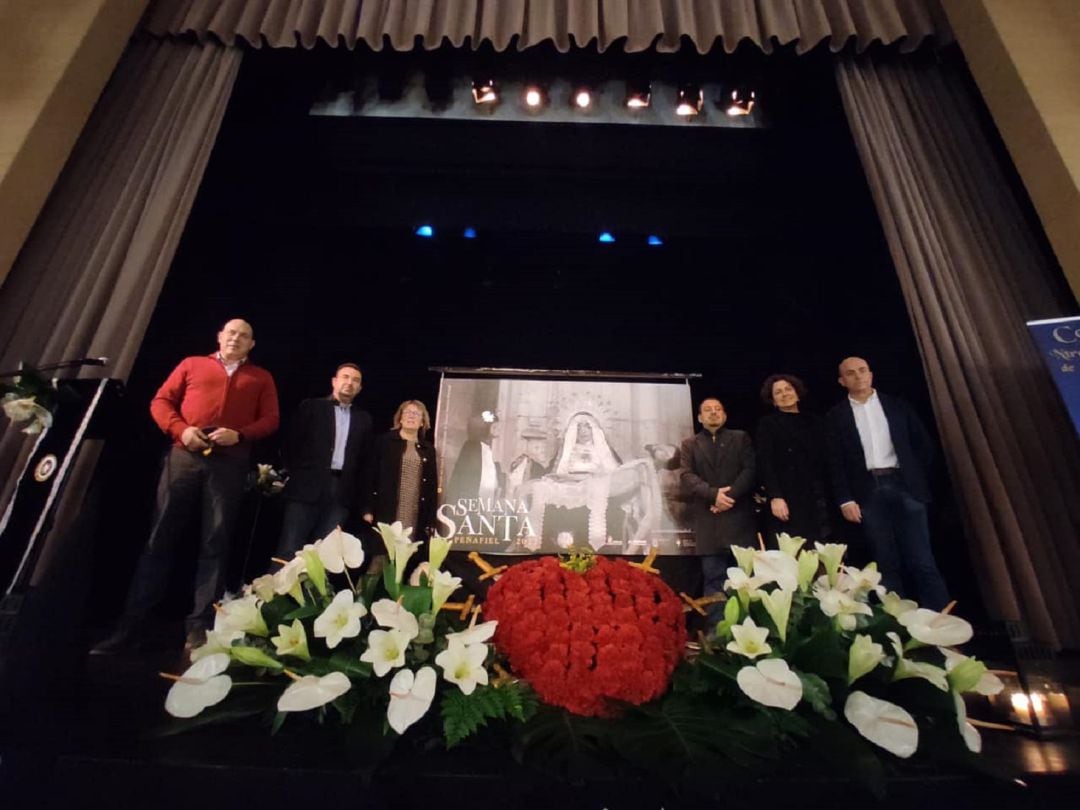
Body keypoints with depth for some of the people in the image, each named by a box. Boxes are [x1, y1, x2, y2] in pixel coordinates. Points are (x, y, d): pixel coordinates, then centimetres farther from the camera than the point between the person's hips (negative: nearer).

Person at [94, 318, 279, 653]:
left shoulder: (261, 378, 16)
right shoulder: (192, 364, 18)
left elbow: (270, 419, 7)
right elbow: (161, 401, 12)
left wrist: (239, 434, -11)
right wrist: (180, 429, -7)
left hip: (229, 464, -1)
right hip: (184, 456, 1)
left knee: (215, 543, 0)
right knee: (161, 537, 2)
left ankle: (200, 626, 4)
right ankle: (132, 623, 10)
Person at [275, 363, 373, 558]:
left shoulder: (363, 419, 16)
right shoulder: (311, 406, 9)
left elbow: (365, 462, 14)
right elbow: (292, 444, 5)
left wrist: (364, 502, 8)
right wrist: (294, 476, -5)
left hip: (342, 492, 2)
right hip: (306, 487, -2)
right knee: (290, 550, -5)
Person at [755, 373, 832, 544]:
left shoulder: (815, 422, 17)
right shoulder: (767, 424, 6)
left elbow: (826, 460, 13)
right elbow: (765, 464, -4)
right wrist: (775, 496, -16)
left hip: (817, 500, 4)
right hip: (787, 501, -4)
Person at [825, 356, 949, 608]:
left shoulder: (896, 405, 11)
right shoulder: (836, 416, 6)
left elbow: (924, 443, 13)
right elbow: (835, 462, 1)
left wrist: (914, 475, 5)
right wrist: (845, 499, -6)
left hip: (903, 485, 1)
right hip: (868, 492, -1)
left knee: (922, 561, -1)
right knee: (887, 564, 3)